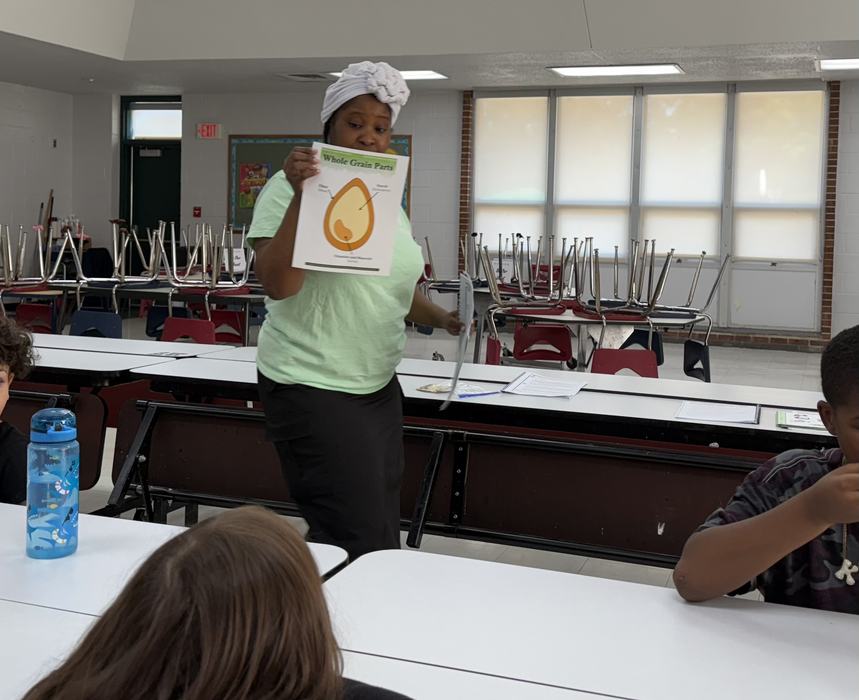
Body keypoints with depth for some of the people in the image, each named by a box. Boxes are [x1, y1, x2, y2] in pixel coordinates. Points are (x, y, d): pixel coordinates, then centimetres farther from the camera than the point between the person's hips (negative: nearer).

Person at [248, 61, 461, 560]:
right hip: (314, 387, -7)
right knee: (357, 542, -9)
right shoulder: (293, 188, -10)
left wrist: (437, 317, 5)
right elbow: (278, 285, -21)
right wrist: (300, 197, -29)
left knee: (384, 534, 13)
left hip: (378, 384, 8)